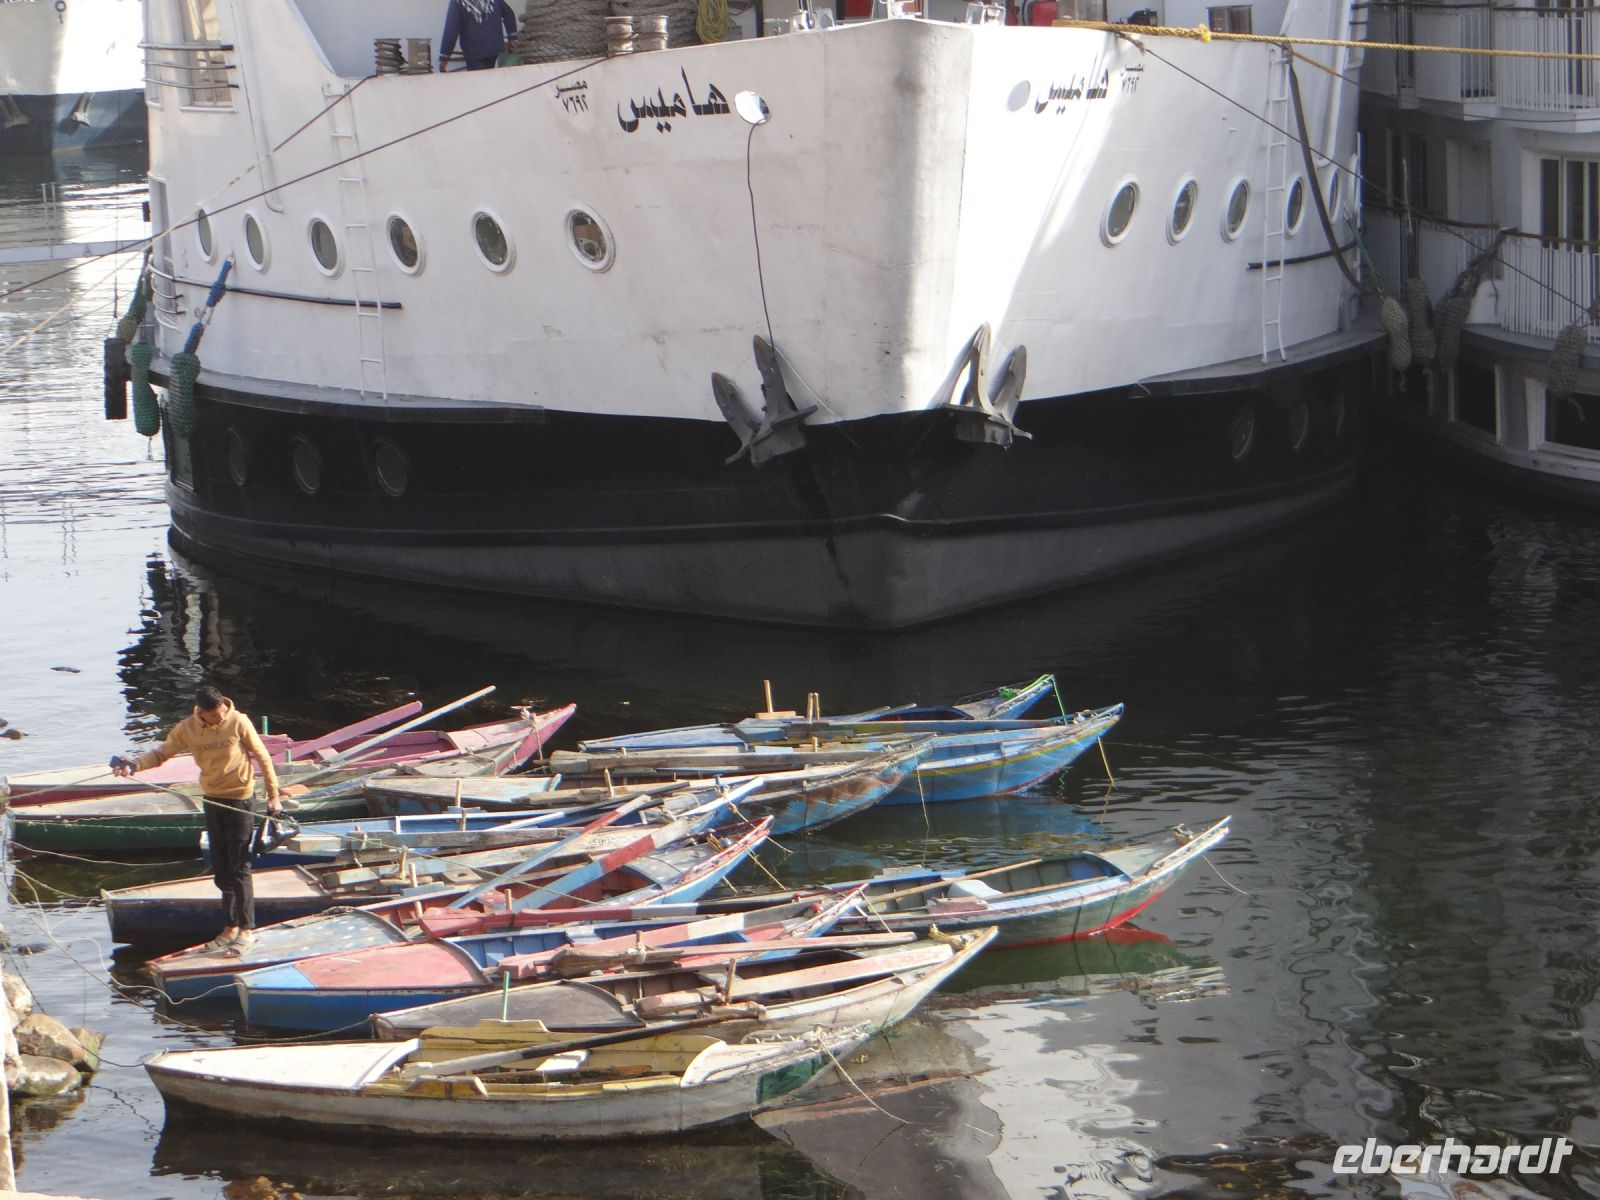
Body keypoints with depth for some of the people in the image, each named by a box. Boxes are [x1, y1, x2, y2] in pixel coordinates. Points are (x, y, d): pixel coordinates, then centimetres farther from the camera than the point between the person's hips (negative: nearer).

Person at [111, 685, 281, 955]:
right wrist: (135, 763, -26)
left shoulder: (238, 722, -15)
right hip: (212, 800, 5)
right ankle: (230, 928, 21)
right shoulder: (188, 728, -6)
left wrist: (273, 796, -6)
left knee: (239, 868, -4)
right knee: (221, 870, 11)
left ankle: (247, 930, 4)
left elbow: (263, 757, -8)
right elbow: (161, 753, -6)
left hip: (240, 800, -5)